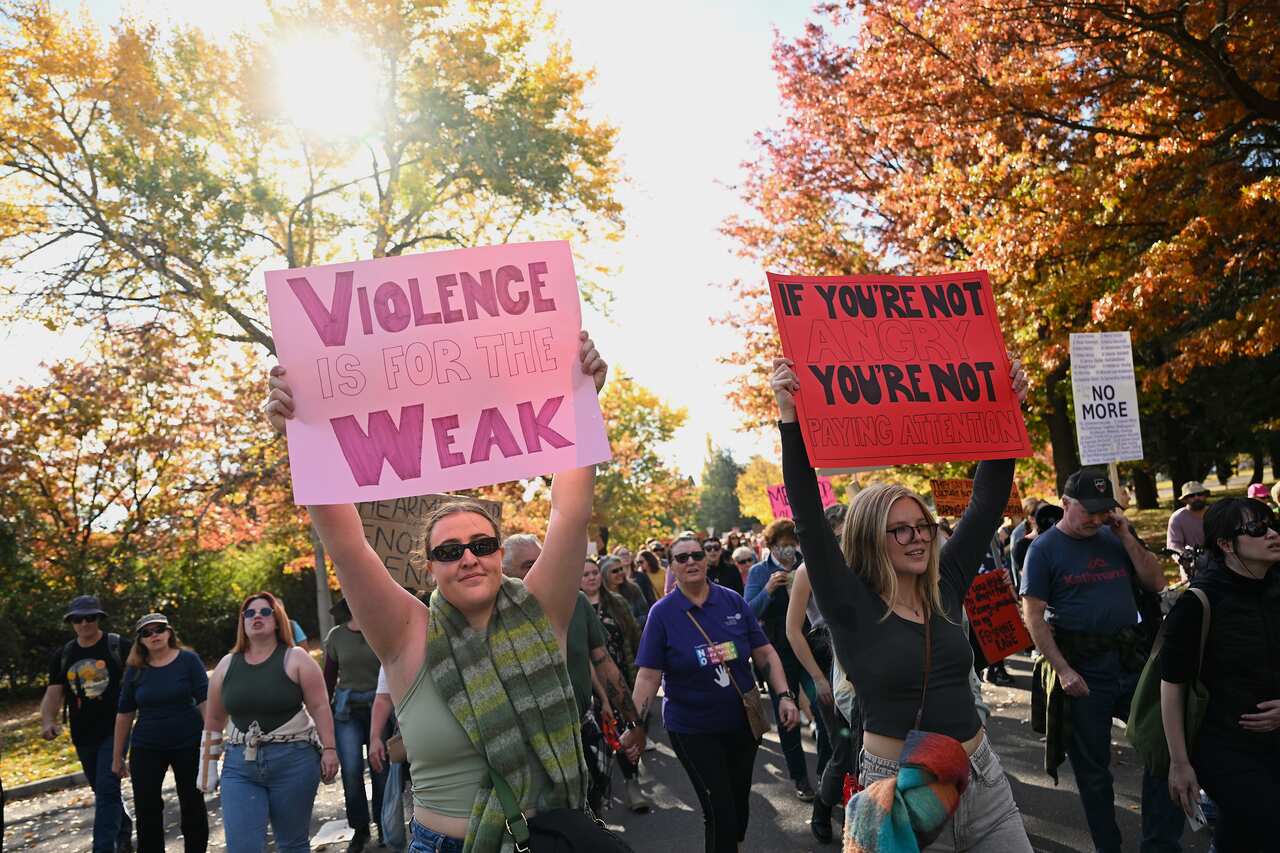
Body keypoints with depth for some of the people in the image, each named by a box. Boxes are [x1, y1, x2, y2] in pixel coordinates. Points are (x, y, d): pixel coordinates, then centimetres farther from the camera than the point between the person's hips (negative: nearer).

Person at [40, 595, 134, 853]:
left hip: (114, 731, -5)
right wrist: (48, 721, -14)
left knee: (107, 790, -13)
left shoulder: (119, 647, -7)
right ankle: (124, 830, 40)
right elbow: (53, 693, 4)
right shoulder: (62, 656, 7)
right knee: (103, 791, 19)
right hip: (83, 736, 5)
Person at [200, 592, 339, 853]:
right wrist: (206, 766, 14)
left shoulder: (295, 659, -3)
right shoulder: (227, 664, 8)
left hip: (293, 761, -3)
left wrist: (329, 749, -12)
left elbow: (320, 707, -5)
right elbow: (213, 719, 14)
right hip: (240, 765, 3)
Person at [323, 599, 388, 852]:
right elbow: (329, 678, 9)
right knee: (351, 771, -5)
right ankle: (359, 829, 13)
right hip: (346, 710, 1)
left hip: (379, 707, -1)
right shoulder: (336, 636, 3)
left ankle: (384, 827, 21)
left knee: (380, 769, 3)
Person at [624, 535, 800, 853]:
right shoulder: (662, 613, -9)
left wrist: (785, 696, -11)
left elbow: (765, 653, 0)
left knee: (739, 801, 18)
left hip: (743, 722, 3)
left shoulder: (733, 601, -3)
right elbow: (648, 675, -10)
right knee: (720, 811, -4)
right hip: (693, 730, -3)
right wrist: (635, 726, -15)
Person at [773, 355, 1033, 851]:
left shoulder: (945, 586, 2)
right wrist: (791, 421, -30)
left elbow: (989, 500, 1)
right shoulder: (850, 606, -10)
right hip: (900, 790, -4)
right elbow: (809, 518, -21)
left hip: (981, 780, 5)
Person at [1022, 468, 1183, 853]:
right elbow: (1034, 617, -9)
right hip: (1082, 669, -4)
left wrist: (1127, 538, -4)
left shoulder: (1116, 536, 8)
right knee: (1092, 767, 8)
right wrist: (1063, 670, -15)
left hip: (1133, 659, 4)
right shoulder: (1044, 549, -5)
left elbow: (1156, 583, 5)